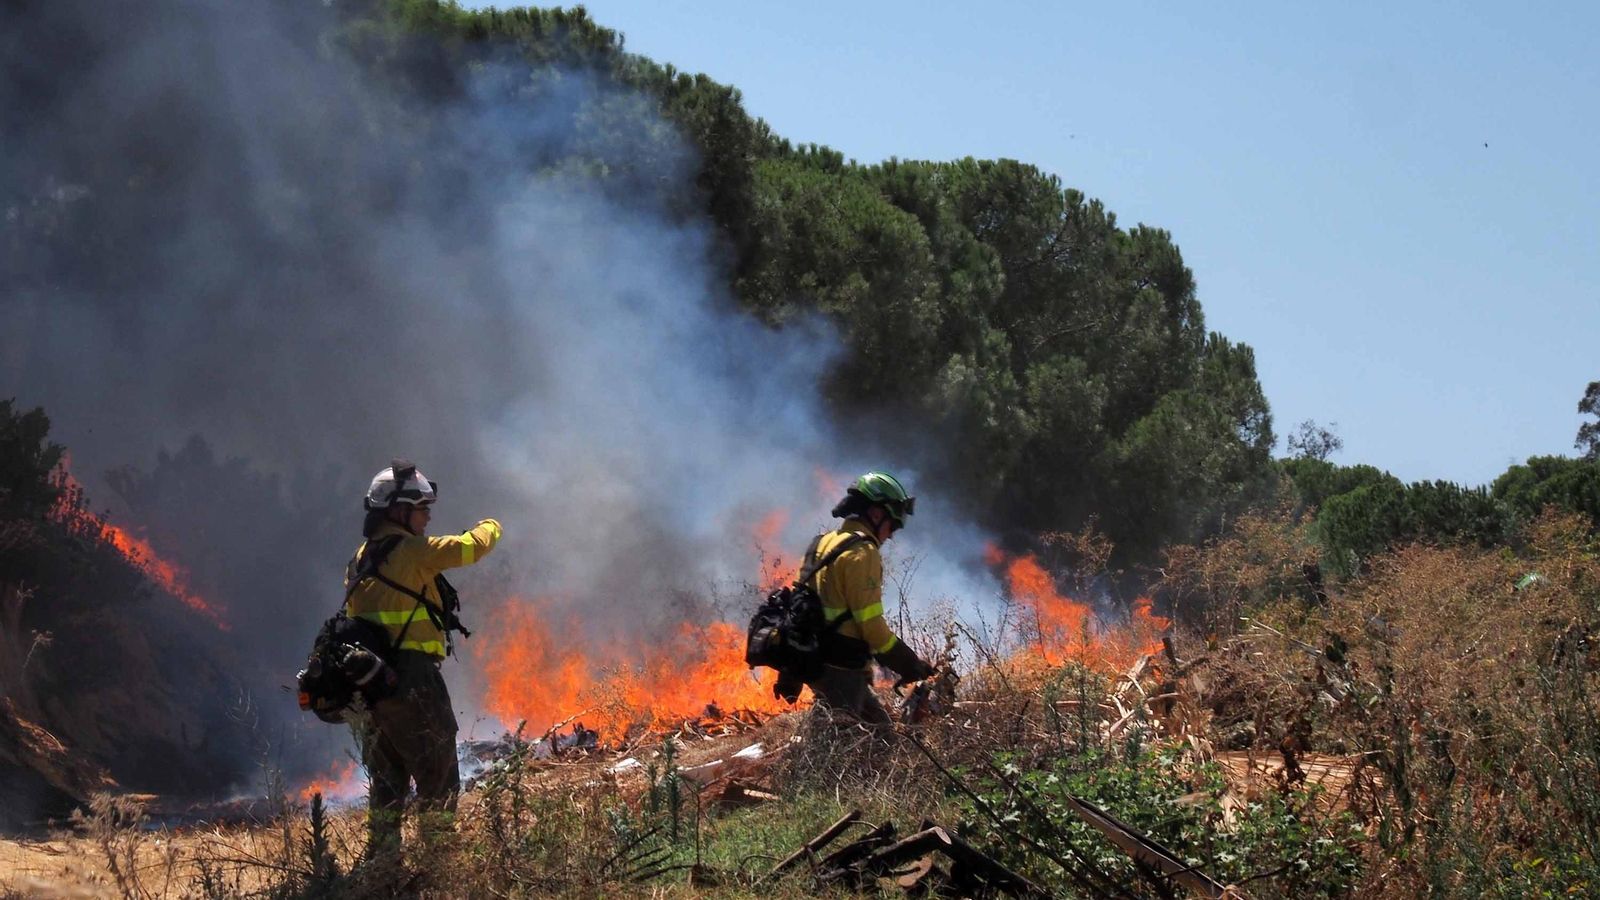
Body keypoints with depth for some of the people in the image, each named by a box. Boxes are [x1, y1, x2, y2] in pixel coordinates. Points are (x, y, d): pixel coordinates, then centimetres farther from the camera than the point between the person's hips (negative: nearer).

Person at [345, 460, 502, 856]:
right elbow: (470, 546, -8)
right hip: (412, 681, -8)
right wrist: (490, 527, 13)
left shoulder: (360, 560, 17)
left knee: (386, 783, 14)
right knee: (438, 779, -2)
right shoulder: (413, 551, -10)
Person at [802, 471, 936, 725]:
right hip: (842, 670, -10)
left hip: (816, 663, 10)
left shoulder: (823, 544, 17)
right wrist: (911, 665, -9)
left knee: (879, 729, 17)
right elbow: (872, 624, -18)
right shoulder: (862, 553, -13)